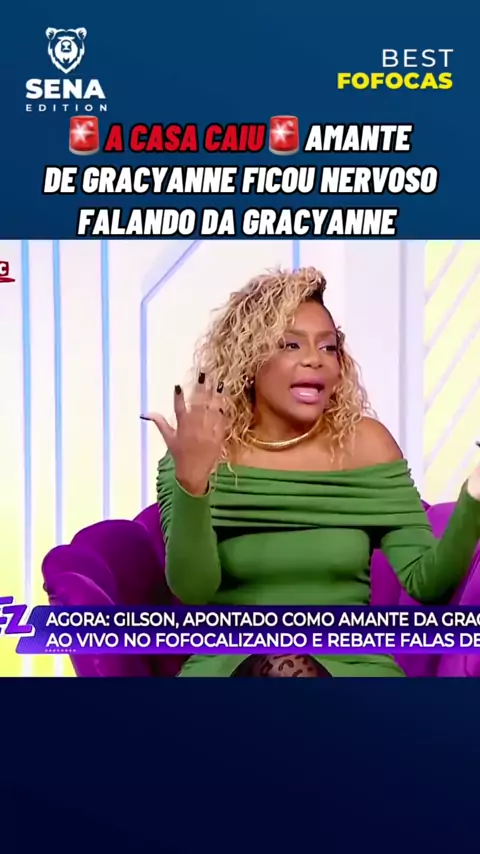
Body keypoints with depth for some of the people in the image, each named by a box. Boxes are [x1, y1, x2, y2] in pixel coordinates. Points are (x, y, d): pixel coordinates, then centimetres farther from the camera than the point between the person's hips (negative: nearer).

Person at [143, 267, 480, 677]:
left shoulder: (365, 442, -1)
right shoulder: (200, 451, -3)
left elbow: (425, 583, -4)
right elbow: (192, 590, -14)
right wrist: (191, 483, -28)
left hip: (350, 661, 1)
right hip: (230, 661, 0)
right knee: (281, 664, -31)